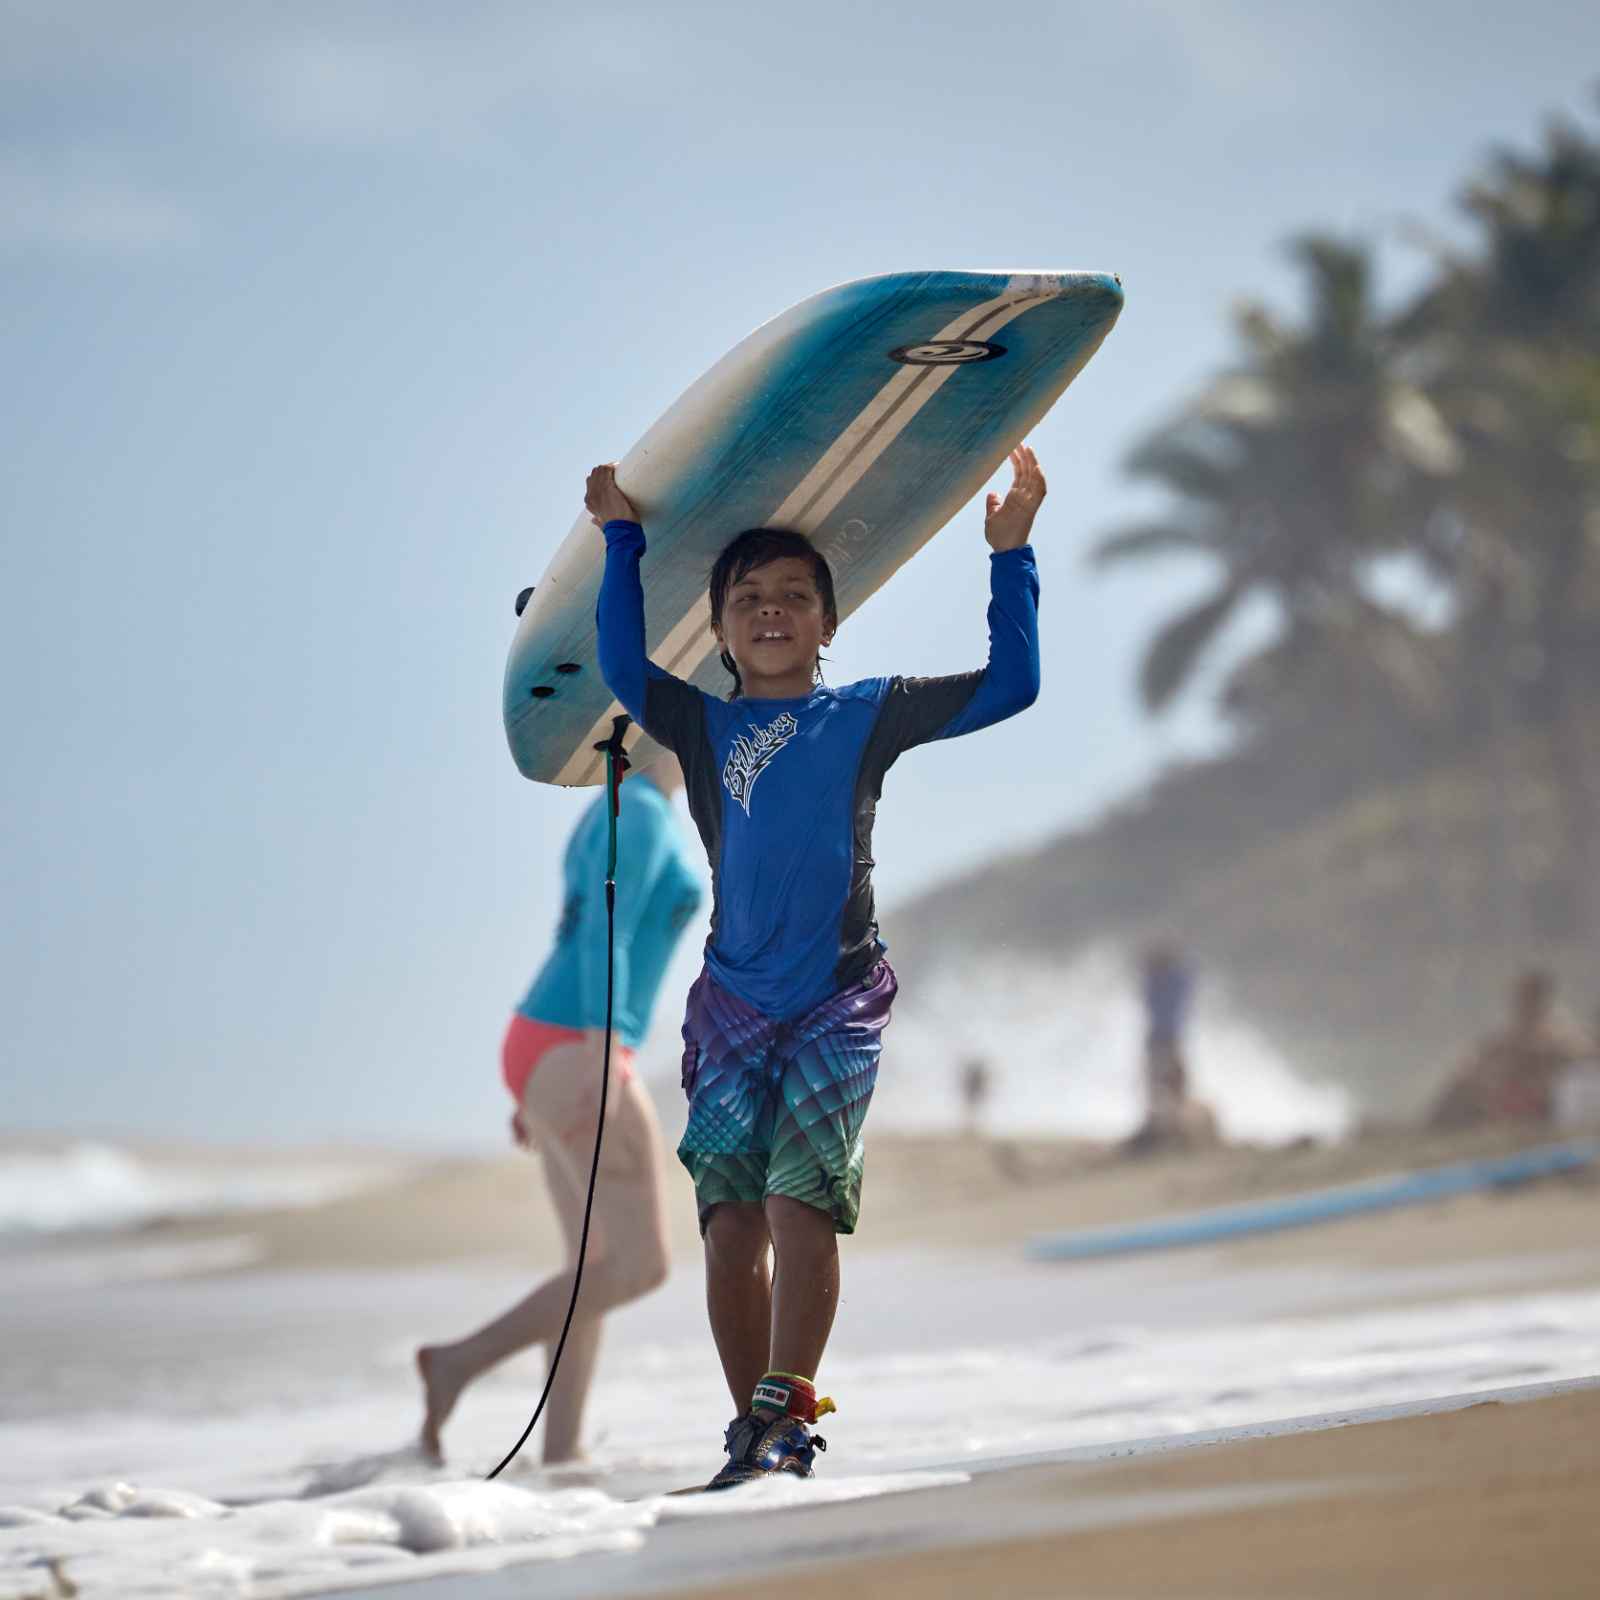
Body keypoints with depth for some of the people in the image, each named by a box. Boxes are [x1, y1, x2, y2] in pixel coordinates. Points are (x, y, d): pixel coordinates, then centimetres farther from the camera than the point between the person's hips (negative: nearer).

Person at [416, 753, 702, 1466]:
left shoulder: (609, 822, 19)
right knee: (641, 1266, -8)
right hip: (576, 1060, -10)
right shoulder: (640, 814, -13)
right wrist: (603, 1069, -28)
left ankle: (562, 1456, 5)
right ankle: (461, 1360, -8)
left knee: (600, 1264, 9)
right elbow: (603, 941, -23)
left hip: (551, 1055, 10)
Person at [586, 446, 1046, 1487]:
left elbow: (1009, 685, 7)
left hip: (839, 1002, -2)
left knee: (800, 1201, -18)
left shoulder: (868, 716, 7)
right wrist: (623, 542, -2)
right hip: (734, 1003, 2)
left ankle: (787, 1418, -18)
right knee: (731, 1224, -3)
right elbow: (624, 666, -3)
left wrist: (1011, 555, 4)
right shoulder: (703, 727, 11)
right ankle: (754, 1435, 6)